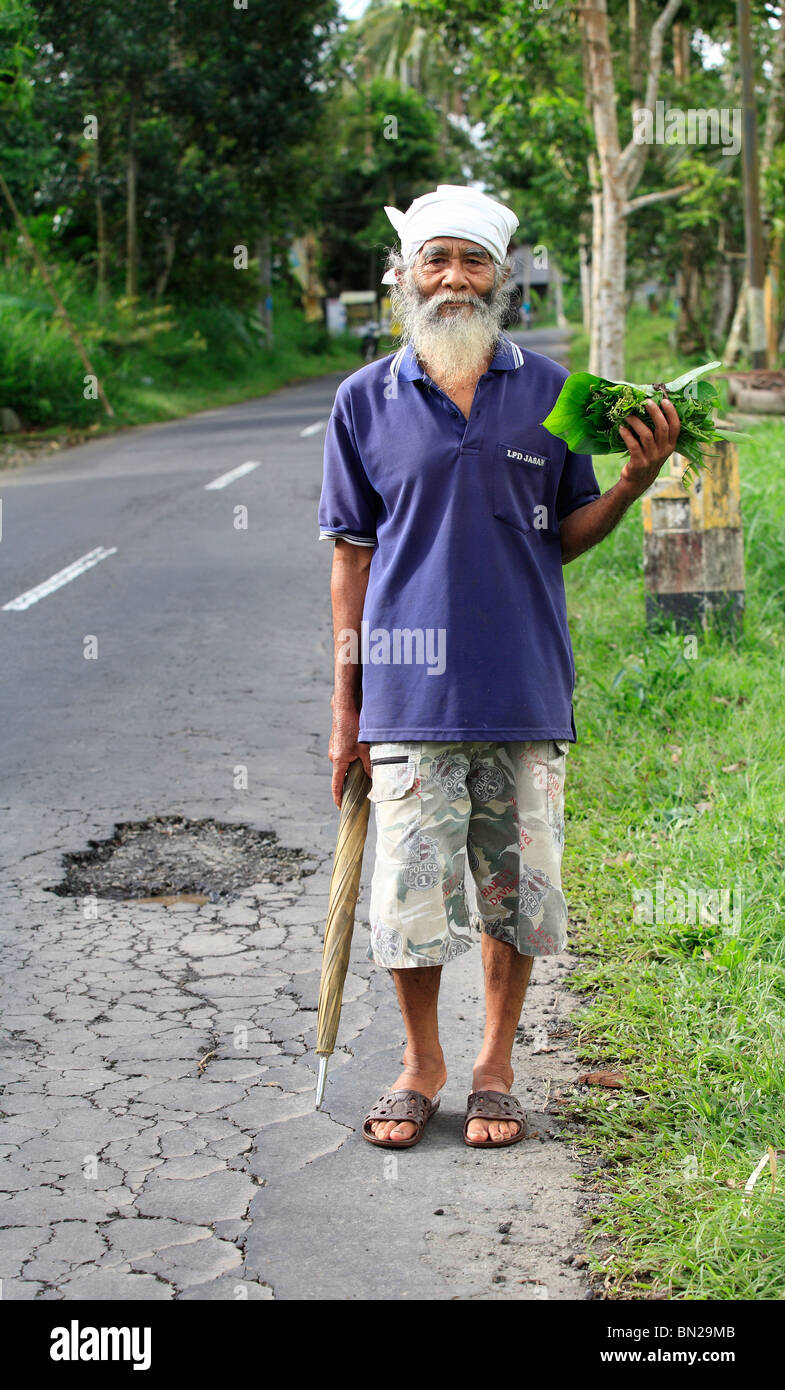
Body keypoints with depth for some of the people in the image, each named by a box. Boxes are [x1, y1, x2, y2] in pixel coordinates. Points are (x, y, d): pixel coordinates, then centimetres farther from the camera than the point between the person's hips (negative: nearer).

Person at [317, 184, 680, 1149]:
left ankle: (495, 1068, 28)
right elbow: (351, 554, 6)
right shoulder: (365, 401, 4)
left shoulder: (549, 390, 7)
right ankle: (421, 1064, 27)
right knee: (410, 886, 2)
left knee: (515, 886, 7)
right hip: (411, 695, -1)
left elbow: (567, 536, 11)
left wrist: (634, 481, -9)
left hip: (524, 688, 1)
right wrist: (345, 703, 4)